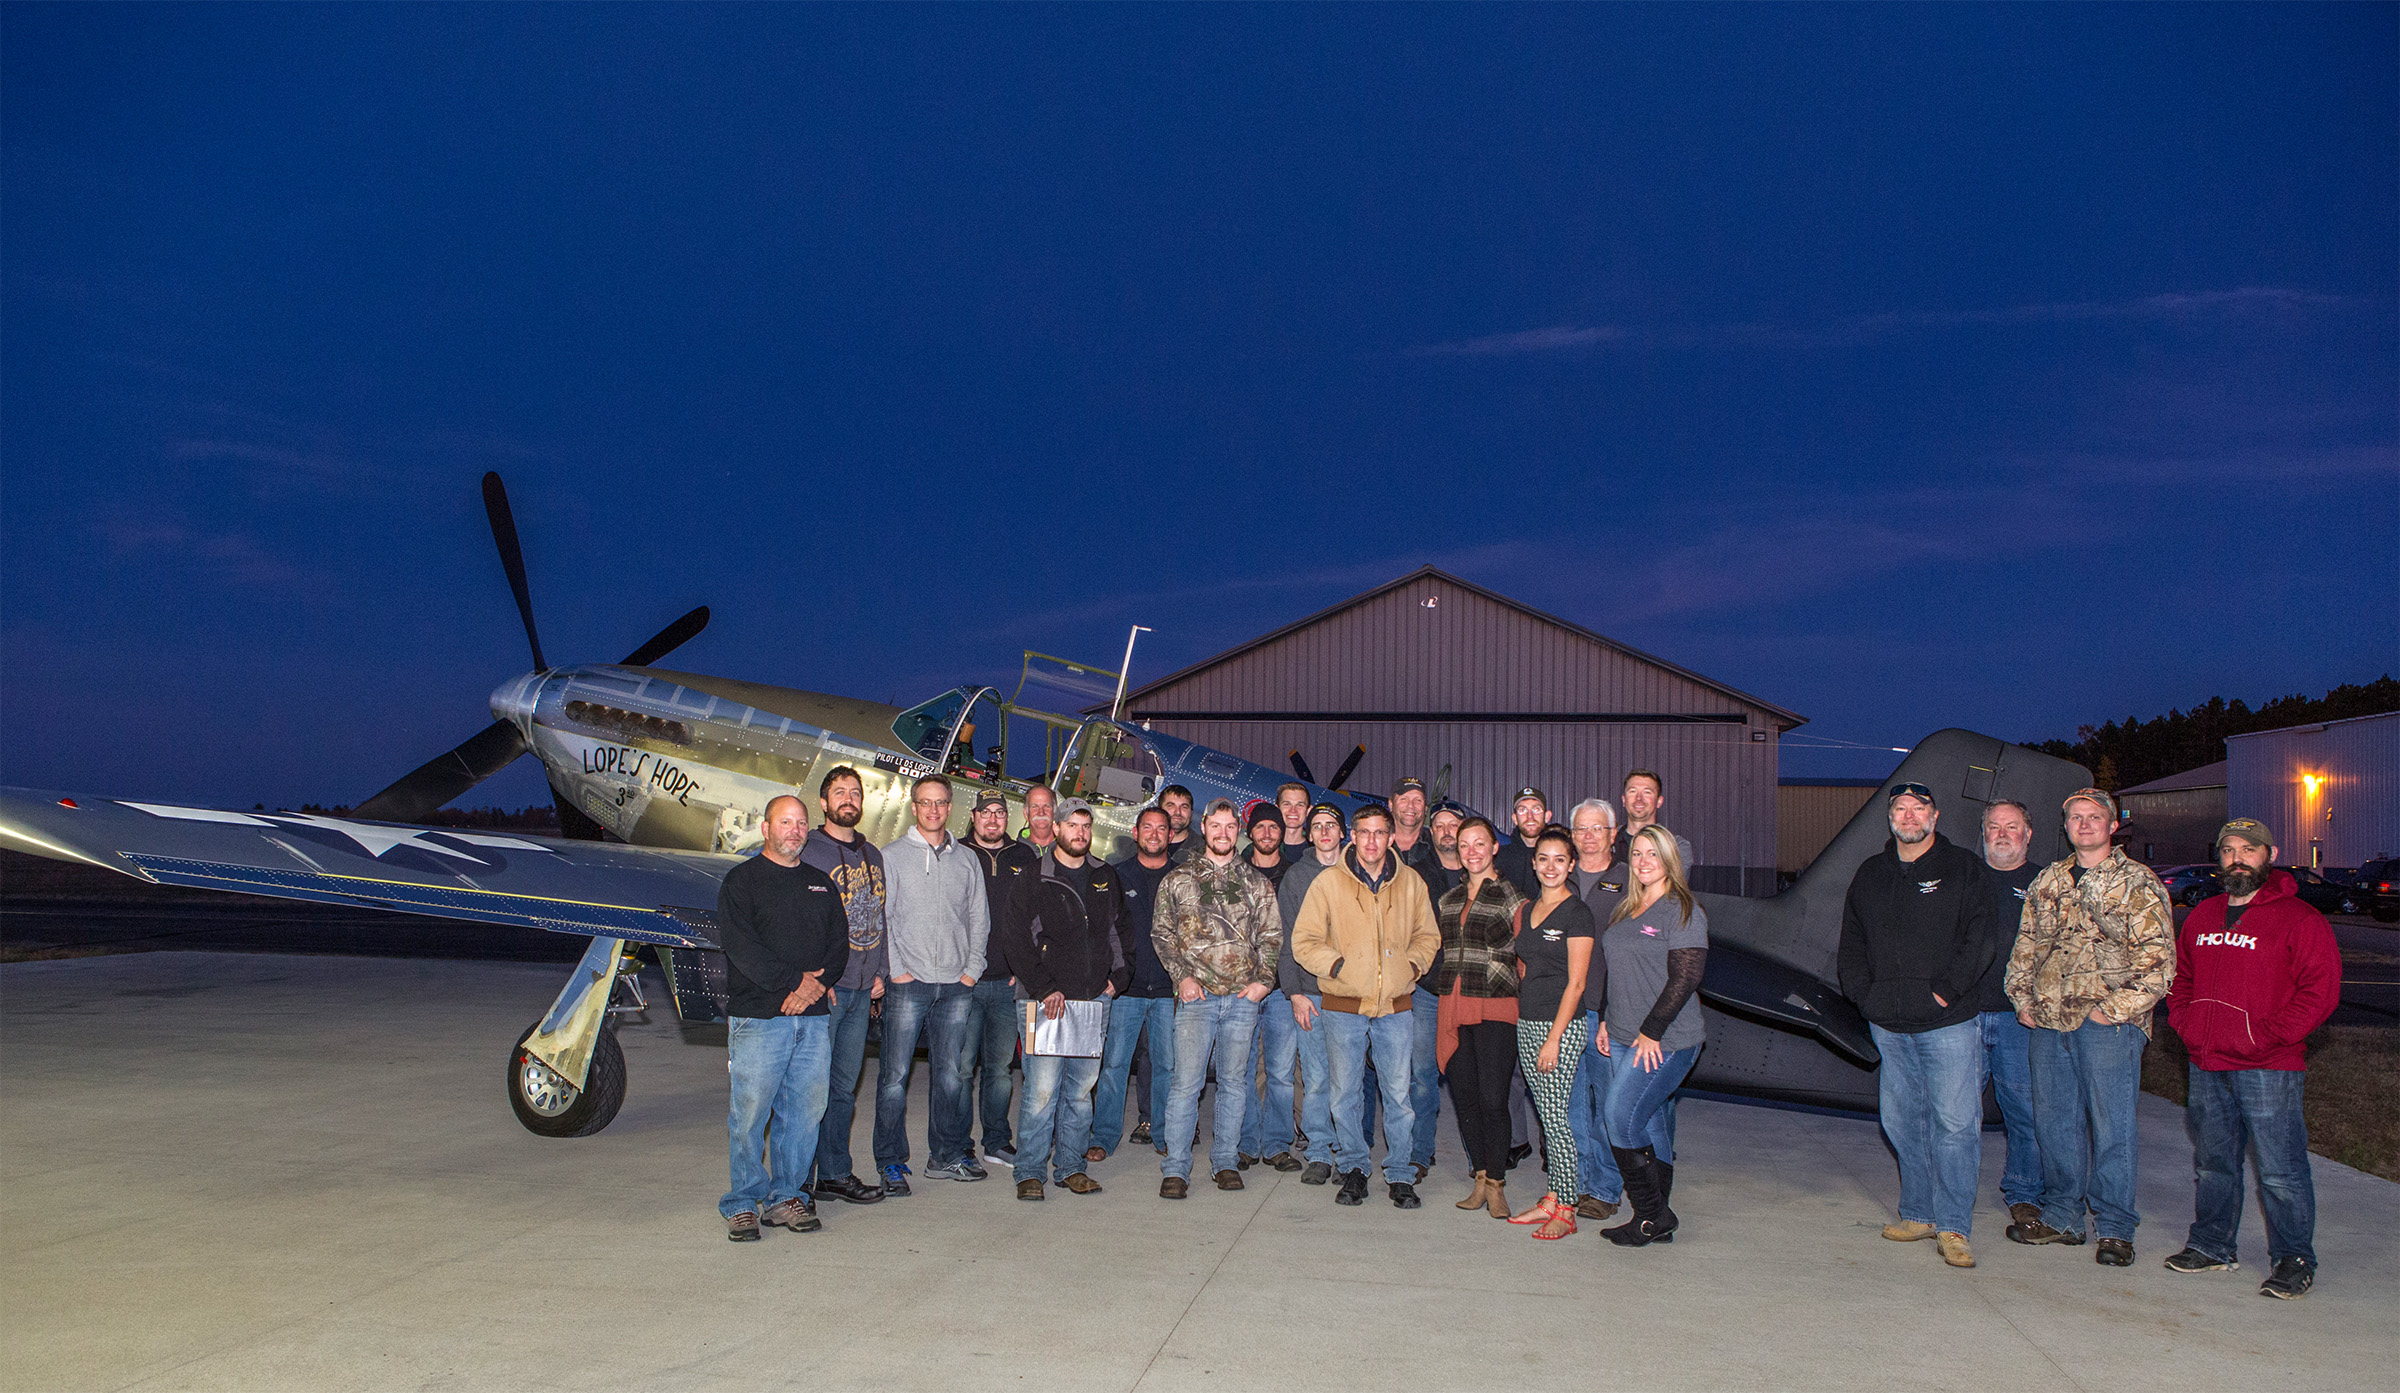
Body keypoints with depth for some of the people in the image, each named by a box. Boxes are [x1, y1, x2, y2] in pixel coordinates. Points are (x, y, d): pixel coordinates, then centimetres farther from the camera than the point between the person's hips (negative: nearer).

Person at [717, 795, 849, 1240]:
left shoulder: (821, 884, 18)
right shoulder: (742, 880, 2)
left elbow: (840, 943, 12)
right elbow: (740, 945, -9)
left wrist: (817, 984, -6)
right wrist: (792, 980, -15)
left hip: (814, 1018, 5)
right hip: (757, 1018, -4)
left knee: (805, 1111, 5)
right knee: (750, 1110, -3)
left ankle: (787, 1196, 17)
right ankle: (744, 1203, 9)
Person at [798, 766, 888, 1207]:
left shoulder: (872, 854, 16)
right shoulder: (808, 852, -4)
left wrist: (879, 972, 10)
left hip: (862, 988, 6)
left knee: (845, 1086, 11)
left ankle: (836, 1174, 18)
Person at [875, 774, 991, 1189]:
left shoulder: (966, 859, 13)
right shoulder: (892, 855, 3)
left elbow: (979, 918, 14)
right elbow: (878, 917, -1)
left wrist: (972, 969, 4)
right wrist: (896, 969, -9)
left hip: (957, 985, 3)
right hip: (908, 983, -3)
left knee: (951, 1075, 7)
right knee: (895, 1075, -3)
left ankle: (947, 1155, 18)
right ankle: (891, 1162, 5)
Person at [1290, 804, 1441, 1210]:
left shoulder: (1411, 883, 5)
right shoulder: (1328, 883, -2)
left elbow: (1427, 935, 17)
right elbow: (1303, 941, 1)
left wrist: (1412, 965, 0)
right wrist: (1339, 966, -10)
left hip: (1396, 1006, 1)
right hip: (1344, 1007, -1)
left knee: (1399, 1095, 4)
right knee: (1344, 1094, 6)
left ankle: (1399, 1176, 18)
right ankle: (1353, 1169, 23)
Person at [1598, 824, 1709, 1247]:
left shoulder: (1682, 910, -10)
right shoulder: (1625, 909, 15)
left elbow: (1685, 978, -16)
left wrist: (1651, 1032, -17)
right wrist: (1606, 1021, 14)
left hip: (1665, 1041, -7)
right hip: (1623, 1037, 7)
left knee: (1622, 1120, -11)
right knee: (1649, 1124, 10)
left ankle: (1651, 1218, 2)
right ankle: (1658, 1220, 16)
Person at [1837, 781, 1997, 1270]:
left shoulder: (1962, 868, 0)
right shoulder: (1870, 874, 14)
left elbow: (1982, 938, -7)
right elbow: (1851, 942, 19)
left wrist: (1947, 989, -12)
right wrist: (1862, 990, 6)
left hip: (1948, 1023, -5)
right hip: (1889, 1026, 5)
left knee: (1954, 1123, -4)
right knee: (1901, 1121, 10)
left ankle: (1953, 1226, 2)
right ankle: (1918, 1213, 22)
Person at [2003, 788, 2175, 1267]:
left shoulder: (2137, 883, -2)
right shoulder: (2049, 881, 15)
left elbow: (2157, 960, -8)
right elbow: (2025, 945, 21)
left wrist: (2113, 1010, -13)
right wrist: (2022, 999, 10)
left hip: (2108, 1025, -5)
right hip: (2048, 1023, 5)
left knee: (2111, 1128, -2)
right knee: (2054, 1121, 11)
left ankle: (2114, 1228, 10)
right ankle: (2061, 1216, 22)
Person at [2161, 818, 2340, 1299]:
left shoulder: (2298, 919, -6)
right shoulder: (2201, 916, 13)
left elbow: (2320, 991, -11)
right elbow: (2180, 978, 23)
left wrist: (2264, 1035, -16)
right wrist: (2186, 1024, 6)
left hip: (2268, 1068, -6)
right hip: (2206, 1066, 6)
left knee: (2280, 1170, -4)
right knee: (2212, 1163, 15)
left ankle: (2293, 1260, 9)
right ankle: (2213, 1246, 28)